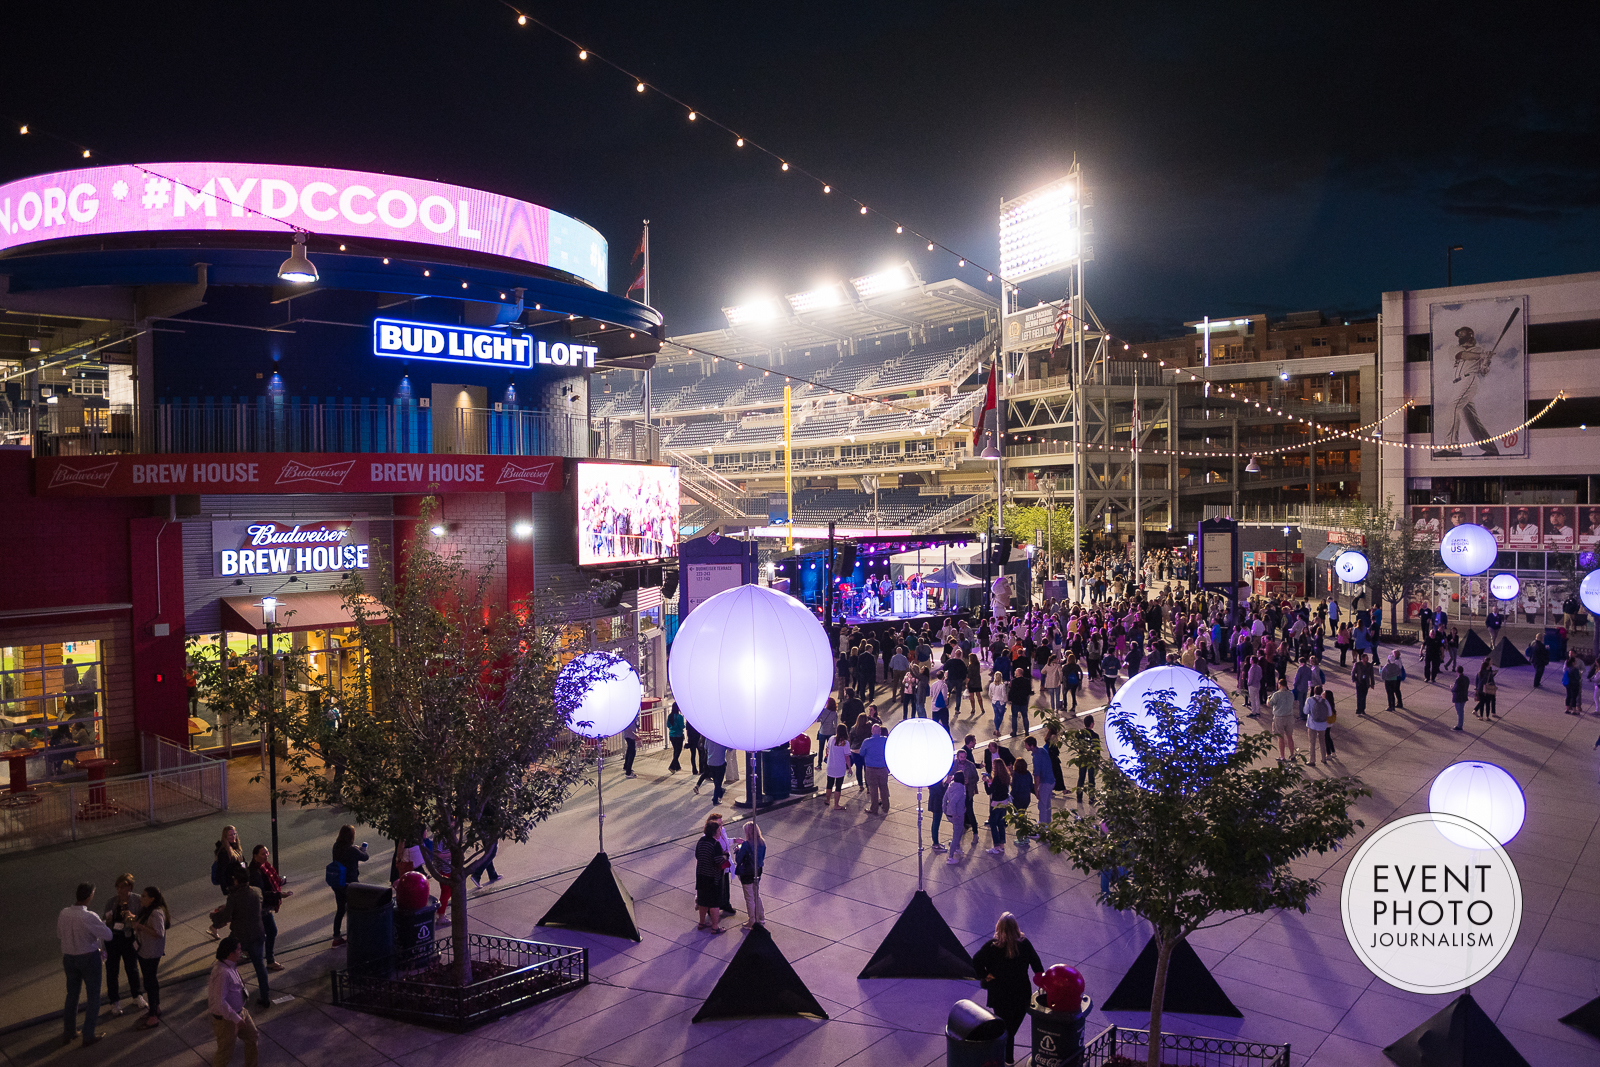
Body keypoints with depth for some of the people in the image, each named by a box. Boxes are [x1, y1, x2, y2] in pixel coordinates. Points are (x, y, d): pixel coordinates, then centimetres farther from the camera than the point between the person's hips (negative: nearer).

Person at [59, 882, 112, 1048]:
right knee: (93, 997, 12)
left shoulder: (64, 913, -10)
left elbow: (59, 933, 7)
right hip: (89, 958, -5)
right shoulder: (89, 917, -28)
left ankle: (68, 1033, 34)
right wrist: (106, 924, -3)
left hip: (69, 958, 5)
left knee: (72, 995, 23)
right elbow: (108, 935, -22)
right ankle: (88, 1036, 16)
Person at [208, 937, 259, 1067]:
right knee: (225, 1052, 9)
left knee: (253, 1038, 22)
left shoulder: (231, 966, -1)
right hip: (226, 1020, -10)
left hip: (240, 1012, 10)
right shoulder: (222, 973, -32)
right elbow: (219, 1002, -32)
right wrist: (236, 1019, -25)